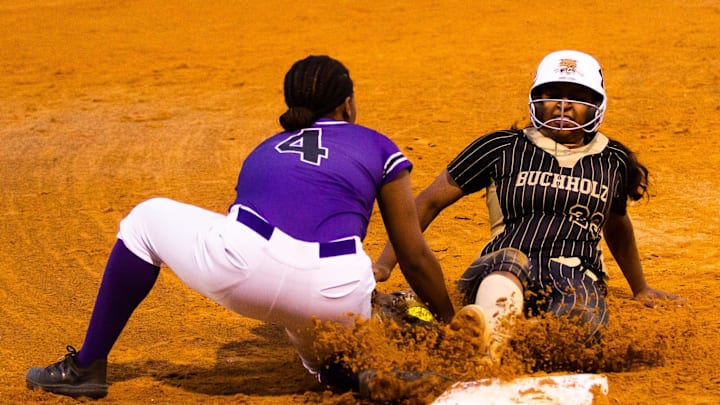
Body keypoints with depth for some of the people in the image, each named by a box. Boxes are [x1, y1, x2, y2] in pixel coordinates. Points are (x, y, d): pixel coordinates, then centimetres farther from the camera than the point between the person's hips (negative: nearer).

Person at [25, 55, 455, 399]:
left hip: (242, 272, 1)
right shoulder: (378, 148, 24)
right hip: (337, 295, -1)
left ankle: (87, 367, 26)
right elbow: (416, 258, 18)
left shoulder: (266, 150, 33)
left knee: (149, 219, 28)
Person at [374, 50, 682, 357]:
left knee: (581, 310, -37)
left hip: (577, 278, 3)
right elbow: (429, 202, 15)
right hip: (499, 272, -3)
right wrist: (384, 265, 6)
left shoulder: (613, 162, 21)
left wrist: (640, 290, 52)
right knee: (510, 260, -42)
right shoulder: (503, 148, 12)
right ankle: (492, 323, -70)